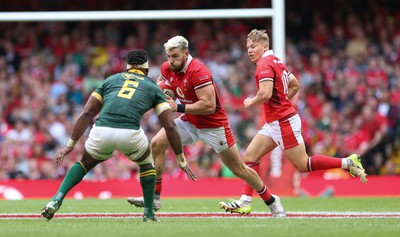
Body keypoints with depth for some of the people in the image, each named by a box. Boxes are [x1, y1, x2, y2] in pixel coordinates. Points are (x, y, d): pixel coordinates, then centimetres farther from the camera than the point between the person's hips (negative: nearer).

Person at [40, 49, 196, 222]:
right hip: (130, 134, -2)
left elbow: (86, 114, 22)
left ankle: (57, 200, 14)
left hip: (102, 131, 2)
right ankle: (149, 214, 31)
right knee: (146, 163, 32)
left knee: (85, 163, 31)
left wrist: (70, 145, 26)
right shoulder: (153, 88, 24)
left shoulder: (110, 80, 28)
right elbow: (170, 126, 19)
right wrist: (182, 161, 25)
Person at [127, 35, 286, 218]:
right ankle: (154, 198, -3)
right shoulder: (167, 68, -5)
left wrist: (178, 107, -30)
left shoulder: (198, 72, -28)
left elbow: (209, 106, -33)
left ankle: (272, 202, 20)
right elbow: (162, 83, 21)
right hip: (189, 121, 7)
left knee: (239, 170, 2)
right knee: (157, 144, -8)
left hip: (213, 125, -7)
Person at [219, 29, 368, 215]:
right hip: (275, 123, 10)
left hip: (283, 122, -10)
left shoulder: (265, 64, -15)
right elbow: (295, 85, 25)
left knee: (302, 165, -6)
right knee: (250, 156, 5)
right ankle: (245, 203, 2)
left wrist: (250, 102, -8)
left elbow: (265, 94, -27)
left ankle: (348, 162, -1)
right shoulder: (277, 62, 15)